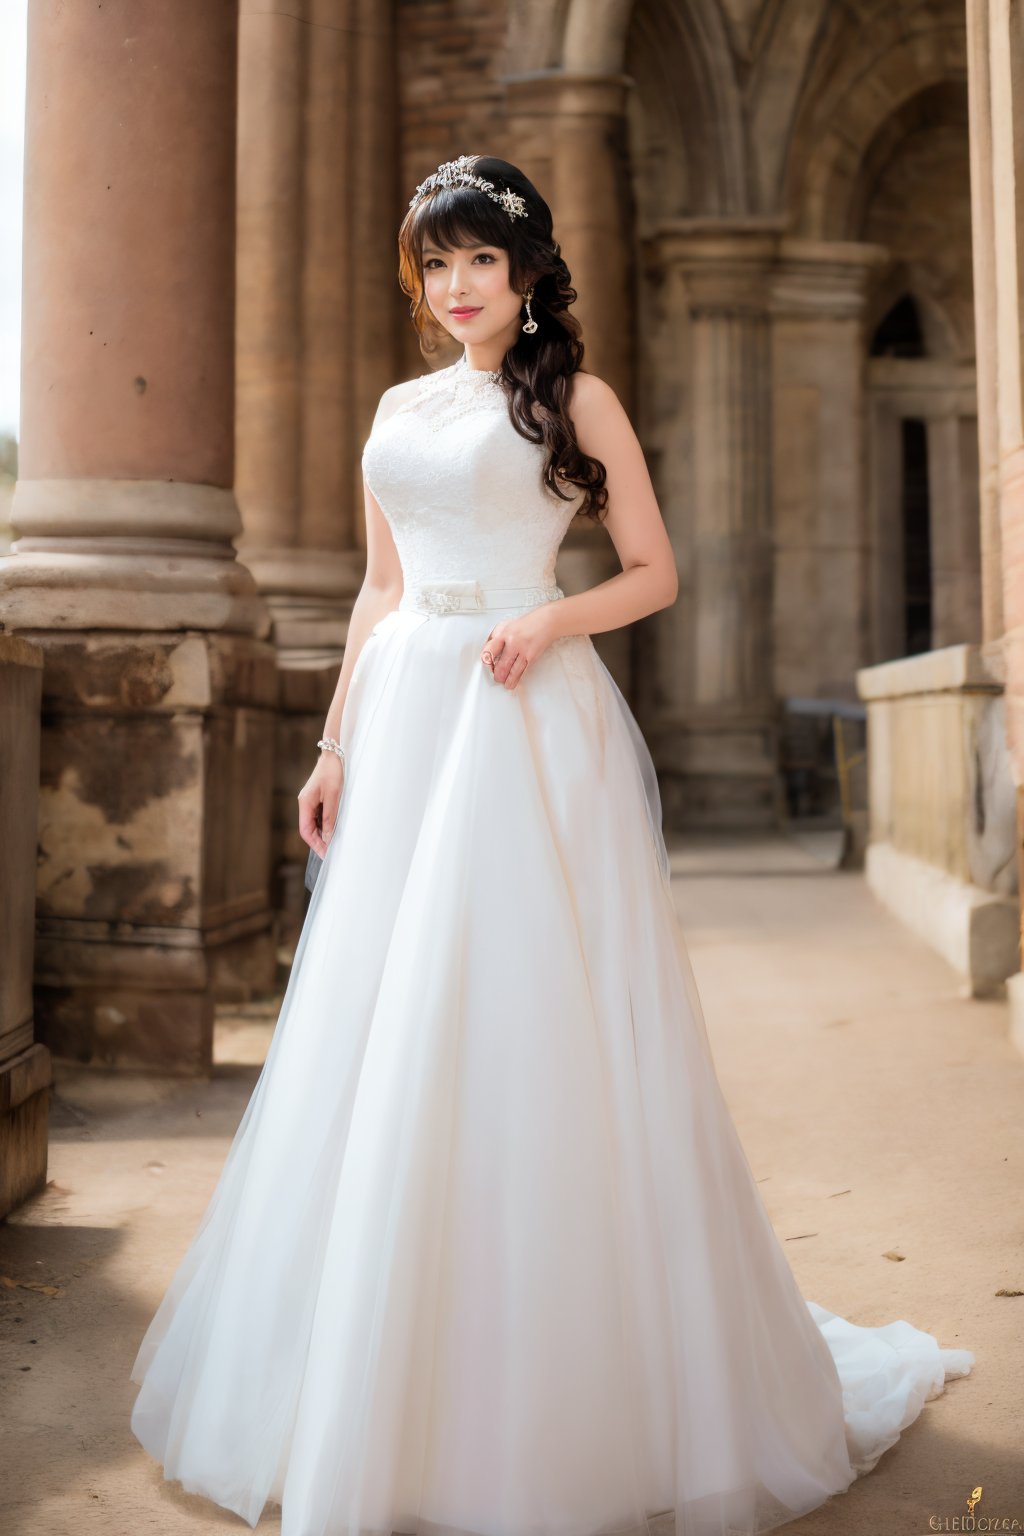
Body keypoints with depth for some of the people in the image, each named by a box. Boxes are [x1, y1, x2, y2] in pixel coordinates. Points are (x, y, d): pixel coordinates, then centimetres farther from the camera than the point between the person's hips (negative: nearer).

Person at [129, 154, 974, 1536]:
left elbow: (657, 574, 4)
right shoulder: (400, 410, 19)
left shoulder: (577, 398, 6)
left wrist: (553, 617, -14)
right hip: (405, 722, 5)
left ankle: (560, 1387, 10)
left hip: (533, 722, -5)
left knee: (531, 1023, -6)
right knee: (388, 1034, 4)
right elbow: (379, 592, 18)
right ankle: (385, 1382, 19)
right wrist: (336, 744, 12)